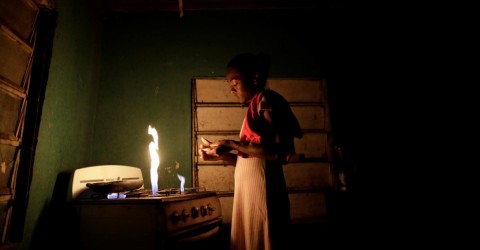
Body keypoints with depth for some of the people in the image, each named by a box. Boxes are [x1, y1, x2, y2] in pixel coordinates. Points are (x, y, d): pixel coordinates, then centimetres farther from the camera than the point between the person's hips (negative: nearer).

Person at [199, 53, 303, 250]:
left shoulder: (267, 99, -6)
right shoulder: (254, 107, 17)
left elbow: (280, 152, -20)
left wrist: (233, 145, -12)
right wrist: (220, 155, 9)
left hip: (262, 188, -8)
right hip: (248, 190, 8)